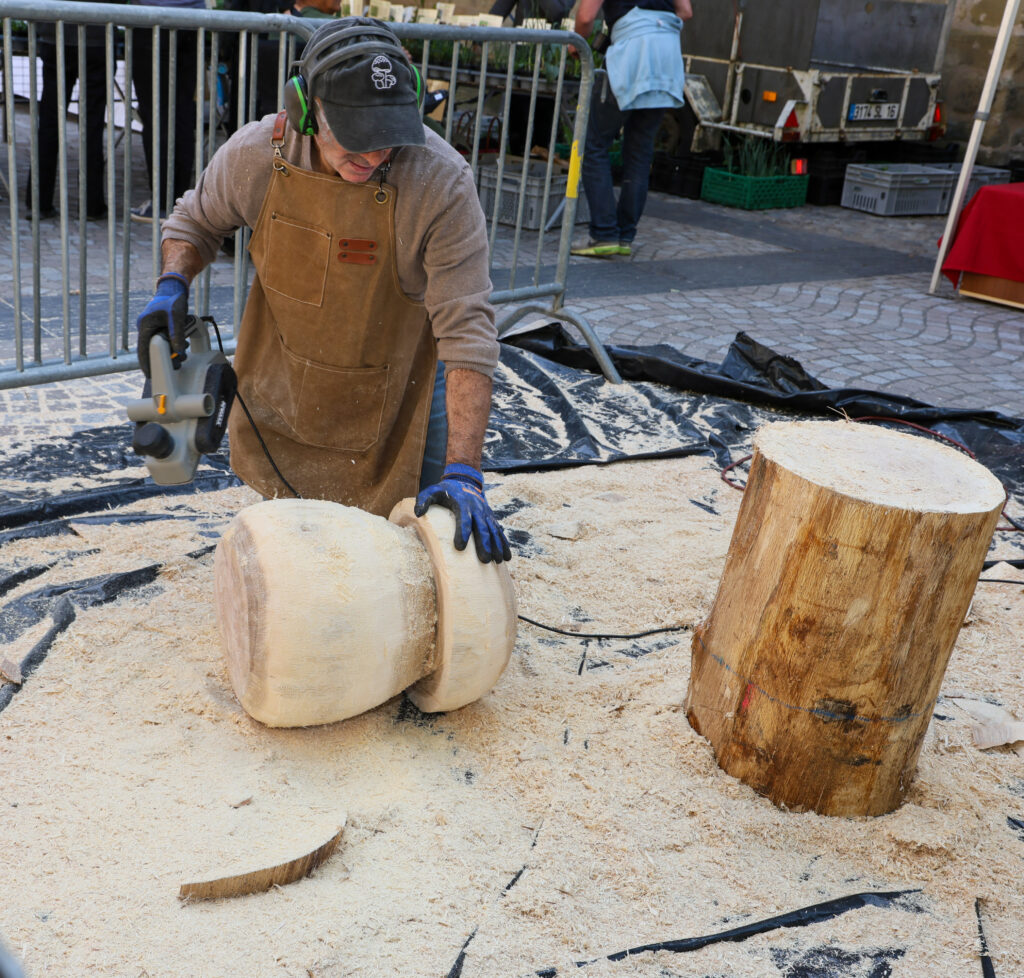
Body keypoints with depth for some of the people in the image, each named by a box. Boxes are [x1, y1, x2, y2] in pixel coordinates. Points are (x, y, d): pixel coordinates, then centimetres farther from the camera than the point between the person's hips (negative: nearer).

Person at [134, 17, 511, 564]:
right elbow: (196, 221, 4)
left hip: (397, 390, -3)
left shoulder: (442, 184, -31)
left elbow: (466, 329, -33)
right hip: (281, 390, 3)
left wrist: (464, 473, -40)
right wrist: (173, 284, -18)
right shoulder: (256, 155, -19)